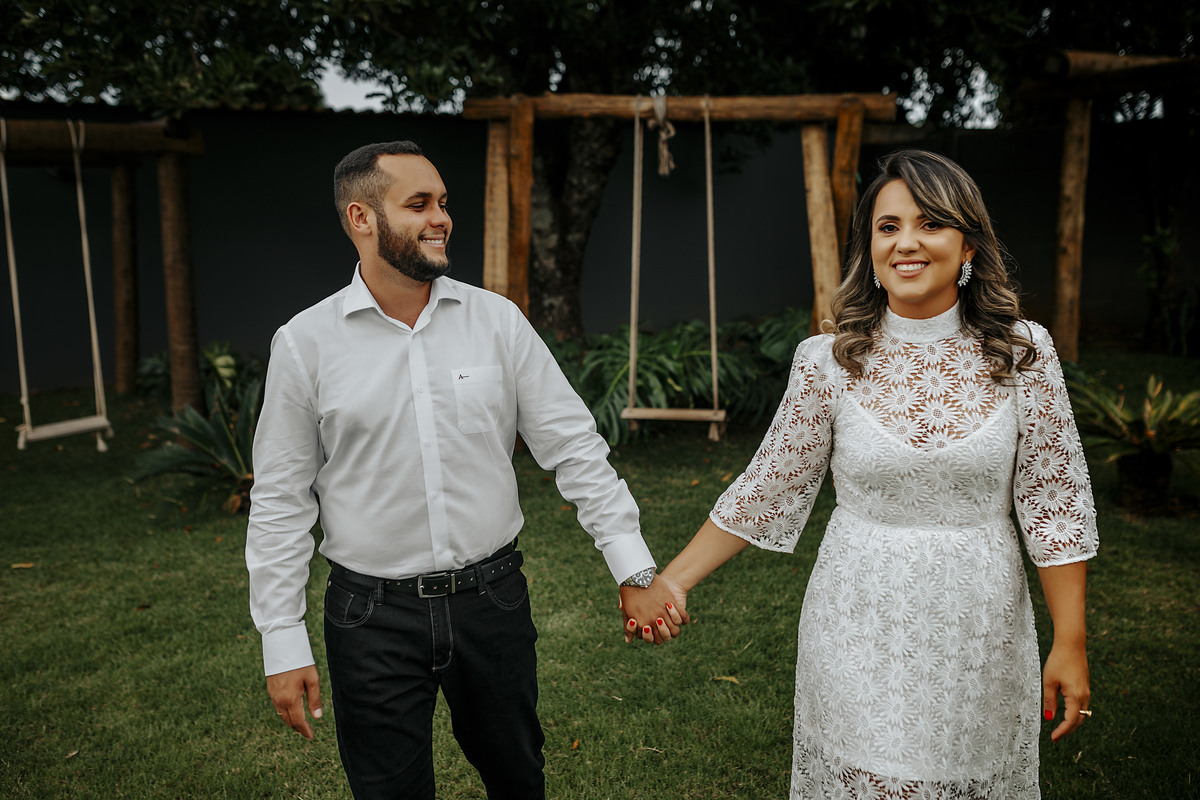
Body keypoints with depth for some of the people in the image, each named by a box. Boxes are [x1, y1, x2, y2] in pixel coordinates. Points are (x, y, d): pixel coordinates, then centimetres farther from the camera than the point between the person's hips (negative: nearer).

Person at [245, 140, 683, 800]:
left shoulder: (497, 320, -3)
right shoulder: (305, 343, -6)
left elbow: (572, 447, -2)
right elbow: (281, 500, -1)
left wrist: (634, 568, -8)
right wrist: (282, 643, -3)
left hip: (492, 597, 2)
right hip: (373, 617, -1)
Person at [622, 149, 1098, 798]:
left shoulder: (1022, 354, -6)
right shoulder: (829, 362, -8)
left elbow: (1053, 501, -2)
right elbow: (767, 489, -1)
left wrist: (1070, 643, -2)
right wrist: (672, 580, -3)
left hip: (979, 632, 1)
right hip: (859, 631, 0)